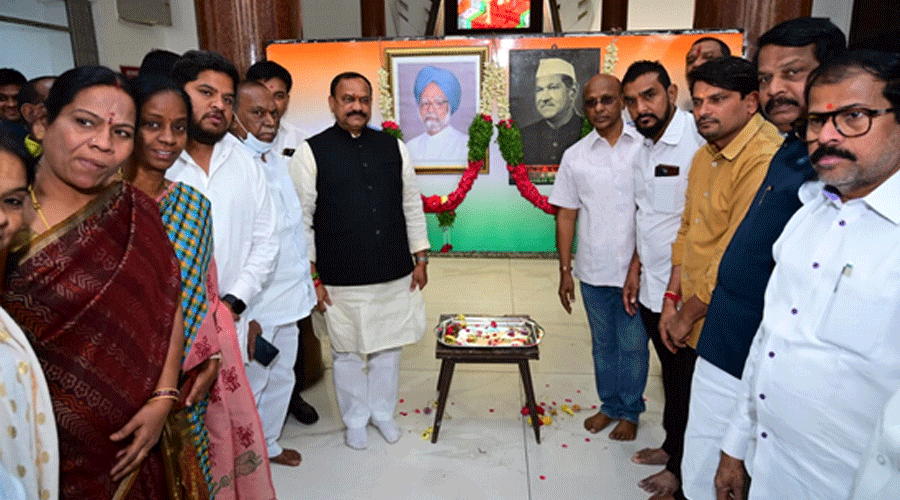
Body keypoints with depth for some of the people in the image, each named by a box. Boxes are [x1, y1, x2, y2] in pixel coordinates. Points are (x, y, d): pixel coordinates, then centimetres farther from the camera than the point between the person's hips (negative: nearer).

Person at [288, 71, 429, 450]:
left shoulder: (393, 147, 6)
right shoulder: (311, 152, -4)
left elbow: (412, 206, 11)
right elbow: (301, 220, -4)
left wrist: (420, 259, 8)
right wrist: (312, 277, -6)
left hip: (395, 275, 3)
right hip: (341, 281, -3)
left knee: (389, 348, 15)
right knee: (348, 353, 11)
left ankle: (383, 412, 38)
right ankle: (355, 420, 34)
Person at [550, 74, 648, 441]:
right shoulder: (575, 156, 3)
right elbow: (566, 216, 5)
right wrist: (565, 270, 3)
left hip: (637, 269, -2)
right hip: (594, 271, 2)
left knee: (633, 345, 10)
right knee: (603, 343, 17)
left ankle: (629, 411, 30)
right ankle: (609, 405, 36)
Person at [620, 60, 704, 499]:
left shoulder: (698, 142, -20)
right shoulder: (645, 149, 9)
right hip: (652, 287, 8)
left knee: (688, 384, 9)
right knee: (670, 375, 23)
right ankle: (671, 446, 43)